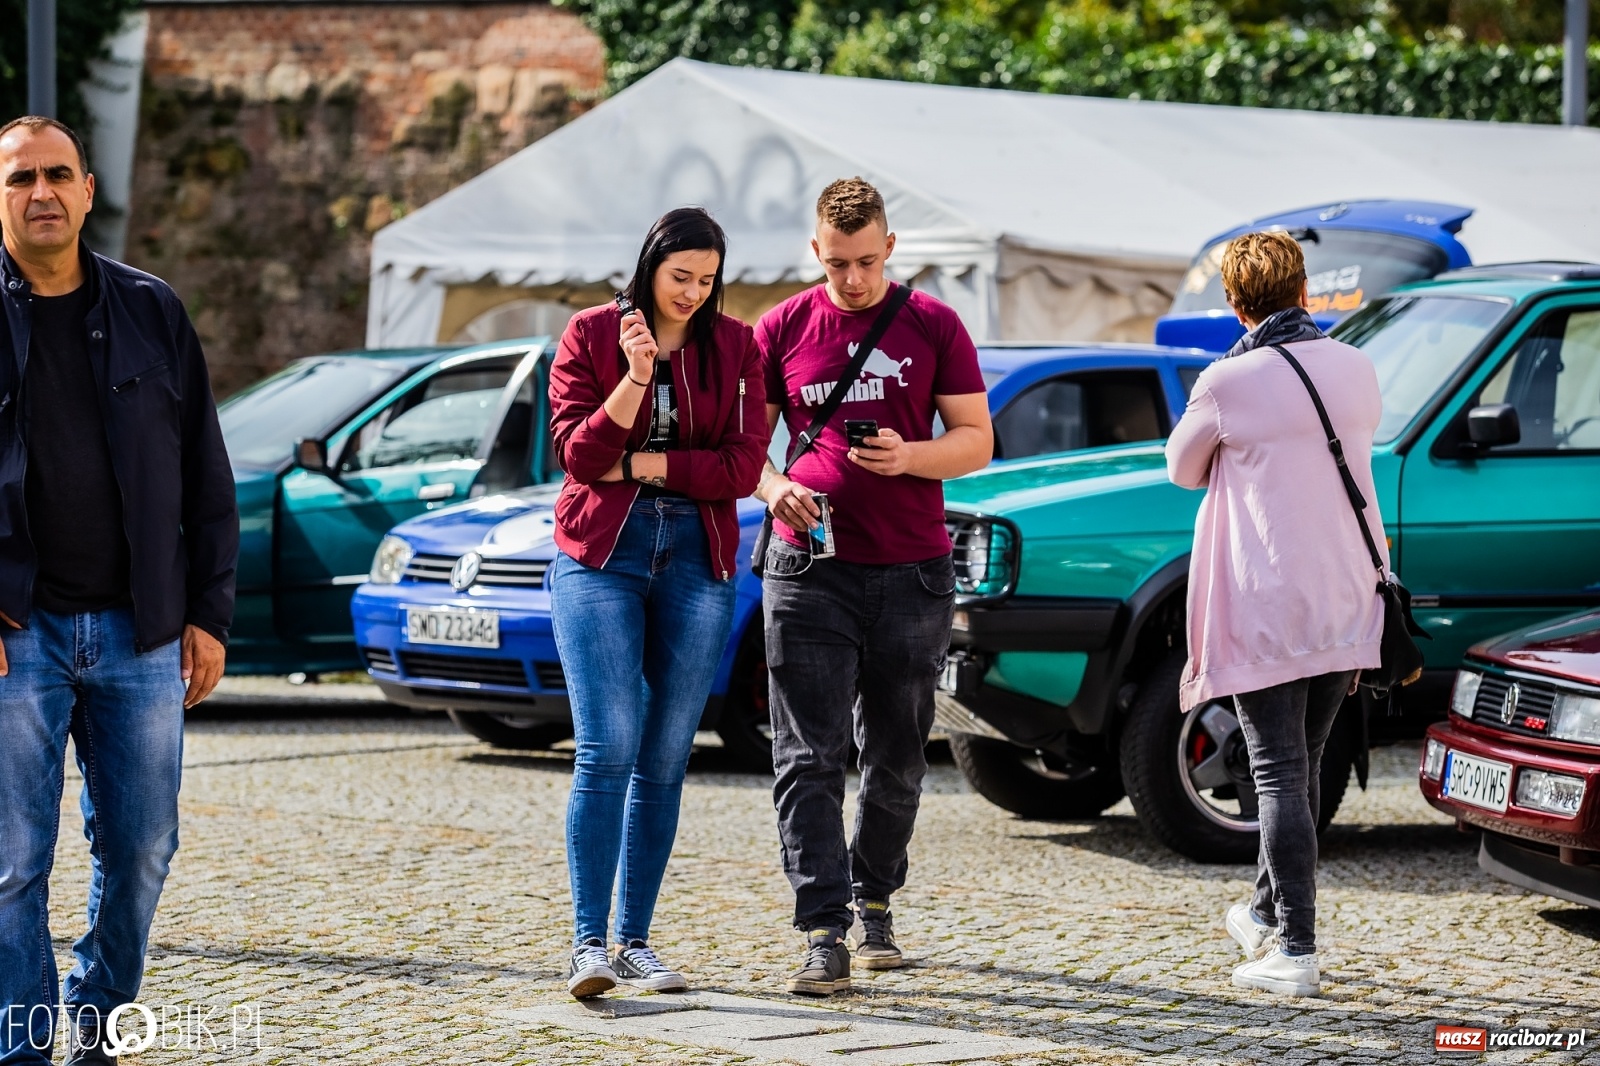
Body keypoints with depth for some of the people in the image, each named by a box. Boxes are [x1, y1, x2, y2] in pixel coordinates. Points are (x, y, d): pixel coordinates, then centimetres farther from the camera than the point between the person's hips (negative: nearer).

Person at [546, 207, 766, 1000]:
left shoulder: (734, 346, 6)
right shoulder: (589, 335, 2)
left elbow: (740, 468, -2)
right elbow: (578, 453, -6)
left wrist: (633, 464, -7)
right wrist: (635, 375, -18)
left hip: (697, 558, 2)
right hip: (600, 554, -2)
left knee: (665, 758, 3)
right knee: (608, 746, -14)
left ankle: (635, 942, 10)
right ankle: (589, 943, -14)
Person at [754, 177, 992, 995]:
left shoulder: (933, 327, 4)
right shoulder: (781, 330, 6)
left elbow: (977, 441, 4)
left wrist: (908, 455, -16)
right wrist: (772, 487, -11)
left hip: (910, 573, 0)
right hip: (808, 568, 0)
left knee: (896, 758, 9)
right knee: (809, 759, -8)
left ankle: (874, 900, 28)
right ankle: (824, 935, -10)